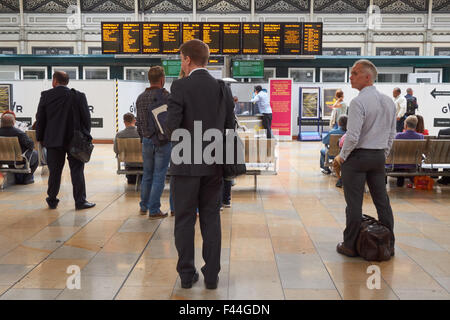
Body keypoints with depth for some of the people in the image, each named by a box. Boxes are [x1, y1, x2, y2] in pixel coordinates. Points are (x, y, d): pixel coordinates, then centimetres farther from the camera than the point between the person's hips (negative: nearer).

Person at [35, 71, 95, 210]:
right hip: (74, 140, -1)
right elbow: (86, 118, -2)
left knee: (54, 172, 10)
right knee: (77, 171, 4)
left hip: (53, 141, 1)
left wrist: (40, 138, 11)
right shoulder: (79, 96, -5)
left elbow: (40, 119, 2)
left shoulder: (45, 96, -2)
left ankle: (52, 201, 18)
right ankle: (80, 201, 6)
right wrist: (86, 136, 9)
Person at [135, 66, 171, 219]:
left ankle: (144, 206, 26)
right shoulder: (165, 96, -12)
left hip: (146, 140, 6)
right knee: (159, 176, 1)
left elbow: (139, 122, 13)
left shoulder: (141, 97, 7)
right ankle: (154, 210, 5)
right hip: (163, 141, -6)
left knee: (147, 174, 17)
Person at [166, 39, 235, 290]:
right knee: (211, 219, 11)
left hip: (186, 165, -4)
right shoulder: (223, 88, 4)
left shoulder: (180, 86, -10)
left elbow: (173, 125, -15)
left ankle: (187, 274, 17)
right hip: (214, 165, 4)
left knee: (185, 220, 8)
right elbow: (230, 126, 5)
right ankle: (212, 275, 17)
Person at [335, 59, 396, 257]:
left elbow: (352, 137, -21)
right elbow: (392, 134, 13)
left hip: (357, 156, -7)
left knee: (354, 204, 0)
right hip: (379, 156, 7)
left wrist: (342, 156, -6)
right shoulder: (389, 101, 8)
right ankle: (388, 245, 22)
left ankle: (350, 246, 9)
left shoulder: (358, 102, -16)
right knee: (382, 201, 13)